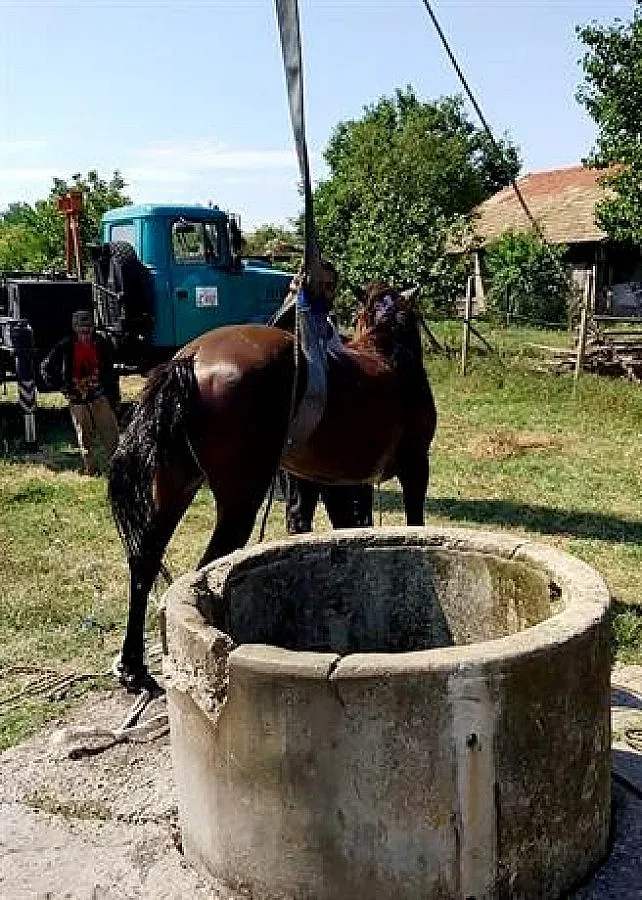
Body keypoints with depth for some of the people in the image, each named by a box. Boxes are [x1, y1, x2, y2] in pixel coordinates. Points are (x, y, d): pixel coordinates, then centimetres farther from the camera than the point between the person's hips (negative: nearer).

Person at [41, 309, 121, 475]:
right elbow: (46, 367, 6)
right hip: (77, 399, 0)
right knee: (85, 437, 7)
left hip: (100, 396, 0)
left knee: (110, 432, -6)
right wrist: (60, 386, -1)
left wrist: (115, 395, 6)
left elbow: (110, 371, 8)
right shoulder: (66, 346, -4)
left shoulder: (102, 344, -1)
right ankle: (89, 469, 18)